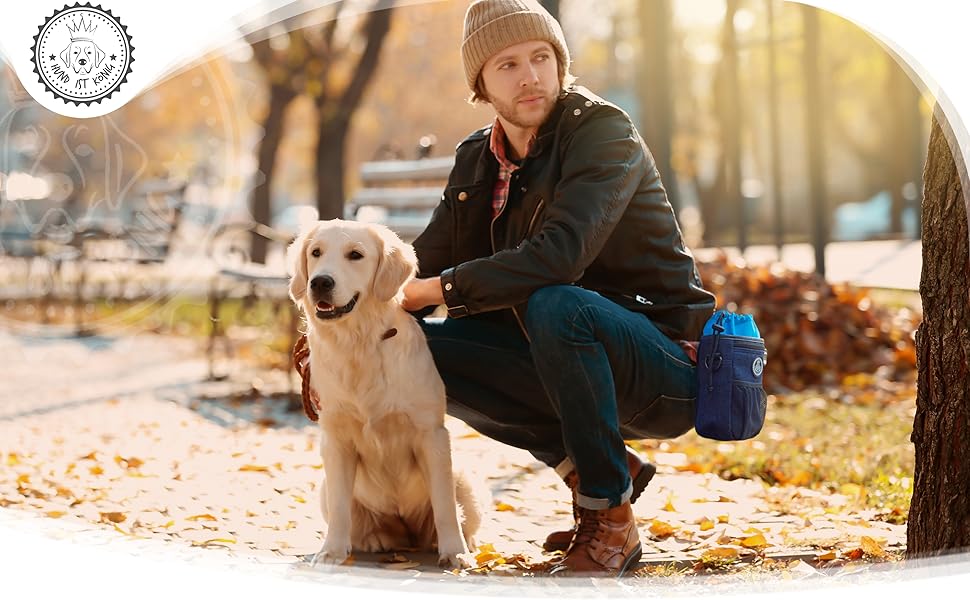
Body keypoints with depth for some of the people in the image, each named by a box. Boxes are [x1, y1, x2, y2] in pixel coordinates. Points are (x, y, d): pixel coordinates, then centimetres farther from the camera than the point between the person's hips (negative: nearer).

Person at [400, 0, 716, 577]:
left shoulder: (603, 129, -15)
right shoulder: (476, 161, 7)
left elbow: (560, 254, -31)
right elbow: (422, 267, 5)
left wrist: (445, 288, -24)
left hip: (665, 366, -7)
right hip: (570, 361, 7)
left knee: (556, 304, -37)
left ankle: (611, 523, -20)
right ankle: (585, 464, 1)